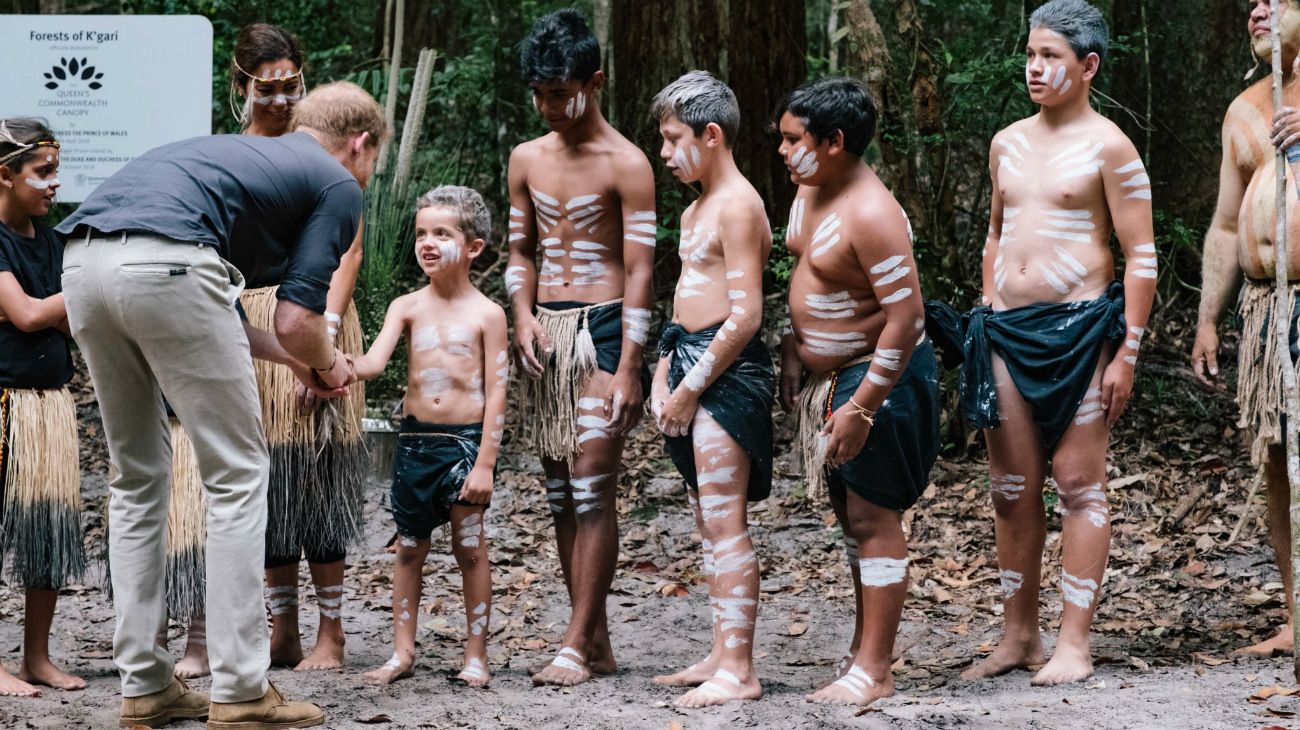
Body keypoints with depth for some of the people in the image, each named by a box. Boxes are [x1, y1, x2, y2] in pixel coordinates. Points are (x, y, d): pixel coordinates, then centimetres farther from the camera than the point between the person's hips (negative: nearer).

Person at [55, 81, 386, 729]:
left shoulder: (249, 154, 37)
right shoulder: (339, 185, 16)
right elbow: (296, 320, 6)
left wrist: (295, 359, 47)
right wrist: (328, 365, 28)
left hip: (82, 262, 7)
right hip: (163, 263, -7)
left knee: (137, 476, 19)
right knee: (237, 475, 5)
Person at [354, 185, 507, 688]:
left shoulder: (487, 314, -3)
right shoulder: (408, 308, 6)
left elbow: (496, 393, -5)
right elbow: (373, 362, -7)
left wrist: (485, 462, -11)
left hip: (466, 440, -3)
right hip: (414, 439, 3)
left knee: (470, 548, 2)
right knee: (409, 548, 8)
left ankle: (475, 656, 10)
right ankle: (402, 652, 15)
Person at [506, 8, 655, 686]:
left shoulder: (626, 164, -8)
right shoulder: (527, 159, 11)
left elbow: (639, 272, -9)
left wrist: (629, 369, -15)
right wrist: (524, 317, 1)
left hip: (602, 326, -7)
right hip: (546, 332, 7)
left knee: (593, 486, -10)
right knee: (560, 491, 6)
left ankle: (576, 644, -8)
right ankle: (597, 640, 12)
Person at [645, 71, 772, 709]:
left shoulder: (738, 206, -12)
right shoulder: (695, 211, 18)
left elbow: (745, 315, -18)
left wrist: (690, 387, -16)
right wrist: (663, 376, 13)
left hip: (726, 369, -10)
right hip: (692, 365, 10)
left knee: (724, 523, -10)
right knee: (709, 523, 11)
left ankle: (738, 671, -10)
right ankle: (721, 655, 17)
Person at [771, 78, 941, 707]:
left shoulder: (870, 215, -25)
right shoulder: (808, 190, 6)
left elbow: (906, 317, -27)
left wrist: (861, 407, -26)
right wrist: (790, 354, 15)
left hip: (878, 376, -10)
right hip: (828, 374, 10)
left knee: (874, 519, -4)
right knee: (850, 513, 17)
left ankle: (874, 670, 2)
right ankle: (863, 645, 29)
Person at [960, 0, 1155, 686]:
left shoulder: (1107, 146, -5)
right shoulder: (1007, 143, 13)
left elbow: (1141, 256, -7)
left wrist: (1128, 352, -11)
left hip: (1077, 327, -6)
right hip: (1007, 330, 6)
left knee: (1078, 483, -4)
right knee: (1012, 489, 8)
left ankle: (1073, 644, 0)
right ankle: (1018, 635, 17)